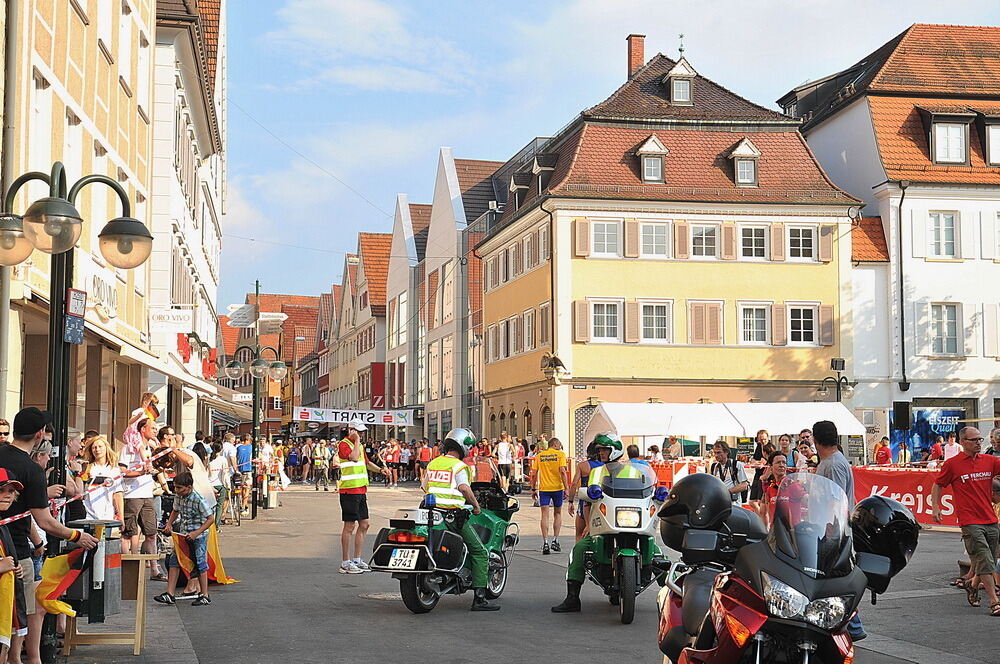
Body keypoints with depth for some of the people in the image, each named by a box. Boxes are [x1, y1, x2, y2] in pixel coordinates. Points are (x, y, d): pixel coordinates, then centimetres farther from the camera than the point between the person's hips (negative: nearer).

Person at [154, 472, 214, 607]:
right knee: (174, 561, 1)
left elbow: (210, 519, -18)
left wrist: (196, 533, -24)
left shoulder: (198, 500, -20)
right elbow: (175, 511, 23)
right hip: (182, 535, 7)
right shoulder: (178, 497, 2)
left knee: (200, 564, 1)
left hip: (198, 537, -7)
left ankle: (205, 596, 12)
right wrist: (169, 524, 6)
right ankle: (170, 594, 3)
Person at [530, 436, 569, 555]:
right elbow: (562, 471, -11)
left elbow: (534, 474, 5)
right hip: (557, 487, -1)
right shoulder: (560, 454, 0)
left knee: (545, 515, -1)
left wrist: (533, 489, 12)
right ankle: (555, 541, 12)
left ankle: (545, 543, -10)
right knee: (557, 514, 15)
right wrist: (566, 488, -9)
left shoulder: (539, 455, 8)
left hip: (543, 488, 1)